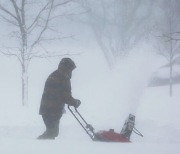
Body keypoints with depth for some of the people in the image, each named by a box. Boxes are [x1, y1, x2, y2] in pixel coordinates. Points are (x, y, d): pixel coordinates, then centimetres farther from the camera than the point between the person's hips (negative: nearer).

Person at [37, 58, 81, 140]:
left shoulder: (52, 76, 17)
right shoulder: (64, 79, -12)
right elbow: (66, 98, -15)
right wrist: (76, 102, 5)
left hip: (45, 108, 9)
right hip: (53, 111, -9)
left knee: (52, 131, 17)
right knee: (53, 132, -5)